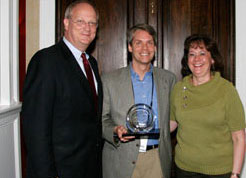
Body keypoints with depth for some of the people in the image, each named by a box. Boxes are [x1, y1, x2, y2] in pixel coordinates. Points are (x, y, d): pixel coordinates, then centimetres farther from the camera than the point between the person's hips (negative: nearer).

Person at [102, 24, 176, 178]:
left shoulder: (168, 79, 7)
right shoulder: (110, 80, 1)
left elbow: (172, 117, 13)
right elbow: (102, 118, 2)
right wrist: (115, 131, -17)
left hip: (157, 160, 2)